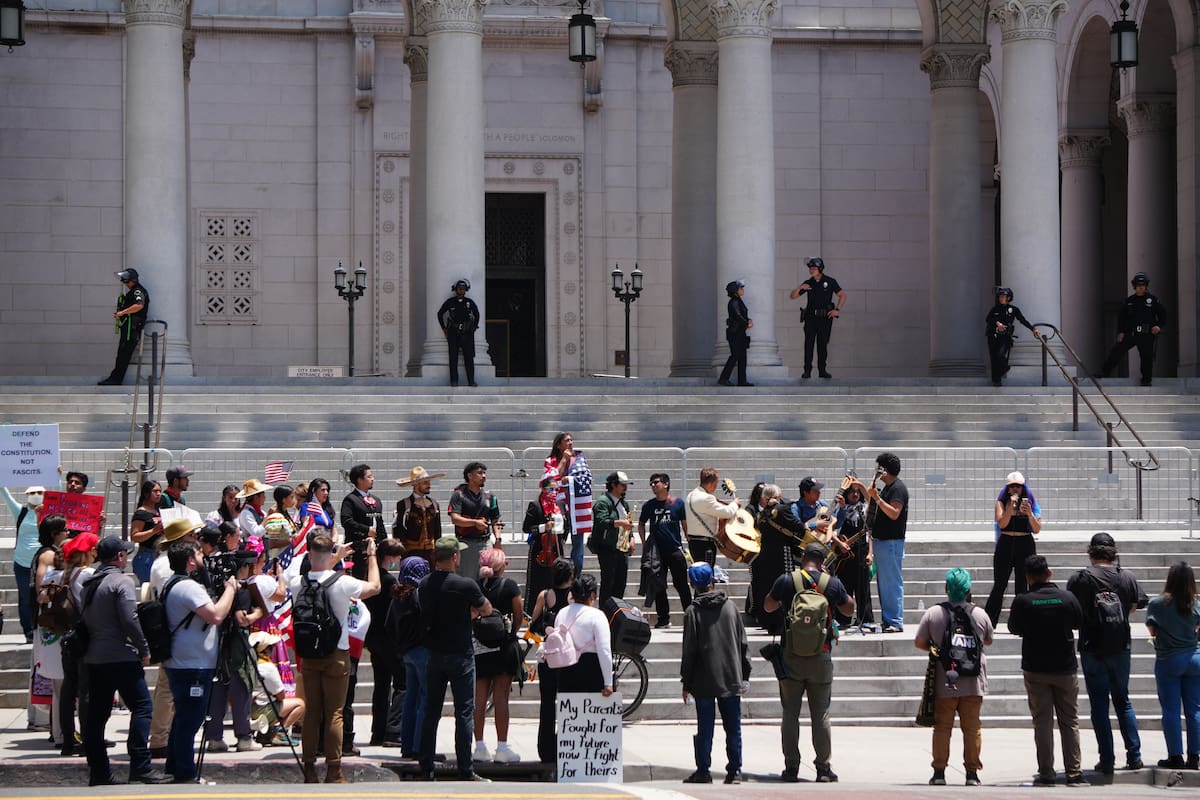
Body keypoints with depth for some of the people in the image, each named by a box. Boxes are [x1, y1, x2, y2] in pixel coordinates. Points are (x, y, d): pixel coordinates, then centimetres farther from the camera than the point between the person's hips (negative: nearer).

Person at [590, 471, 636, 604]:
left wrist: (631, 539, 13)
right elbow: (602, 522, -24)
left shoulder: (623, 503, 19)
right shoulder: (603, 502, -9)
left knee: (621, 583, 8)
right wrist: (620, 523, -36)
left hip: (622, 549, 8)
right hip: (608, 549, -8)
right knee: (608, 583, -6)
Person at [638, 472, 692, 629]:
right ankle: (663, 618, 10)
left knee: (681, 584, 0)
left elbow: (685, 525, 5)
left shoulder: (678, 503, 0)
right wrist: (645, 544, 6)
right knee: (659, 586, 2)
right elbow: (641, 525, 16)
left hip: (675, 550, -2)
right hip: (657, 551, 2)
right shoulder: (649, 505, 6)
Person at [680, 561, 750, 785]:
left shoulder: (692, 612, -7)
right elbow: (743, 643, 7)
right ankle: (735, 771, 7)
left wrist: (686, 683, 1)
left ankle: (703, 771, 5)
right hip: (731, 679, 3)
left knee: (705, 727, 3)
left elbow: (689, 651, -6)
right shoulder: (730, 607, 3)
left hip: (705, 682, -3)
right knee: (733, 727, 7)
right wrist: (744, 675, 14)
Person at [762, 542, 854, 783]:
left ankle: (791, 767, 6)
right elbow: (849, 609, 13)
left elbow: (768, 607, 10)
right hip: (821, 659, 0)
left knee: (790, 714, 7)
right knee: (821, 715, 6)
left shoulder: (786, 581, -5)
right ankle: (823, 768, 6)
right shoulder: (832, 583, -3)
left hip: (791, 657, 0)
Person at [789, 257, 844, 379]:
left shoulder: (830, 281, 1)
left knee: (823, 344, 3)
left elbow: (842, 295, 5)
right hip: (811, 317, 1)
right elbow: (792, 296, 8)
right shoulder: (808, 283, 7)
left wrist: (837, 309, -6)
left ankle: (822, 370, 9)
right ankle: (807, 370, -7)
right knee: (808, 344, -7)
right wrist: (799, 288, -11)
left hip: (825, 317, -1)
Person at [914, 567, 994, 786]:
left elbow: (919, 642, -4)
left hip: (944, 683, -1)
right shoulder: (980, 614, -4)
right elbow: (988, 640, 12)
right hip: (973, 684, 1)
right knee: (972, 727, 7)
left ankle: (939, 772, 6)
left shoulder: (933, 614, -9)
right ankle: (972, 772, 8)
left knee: (942, 727, 7)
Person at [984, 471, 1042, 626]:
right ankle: (988, 624, -2)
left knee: (1022, 587, 2)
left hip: (1026, 545, 1)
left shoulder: (1030, 503, 4)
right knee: (999, 586, -4)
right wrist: (1011, 506, -19)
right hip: (1005, 544, -1)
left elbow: (1037, 530, 0)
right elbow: (1002, 523, -10)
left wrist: (1029, 513, -16)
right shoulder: (1002, 502, 3)